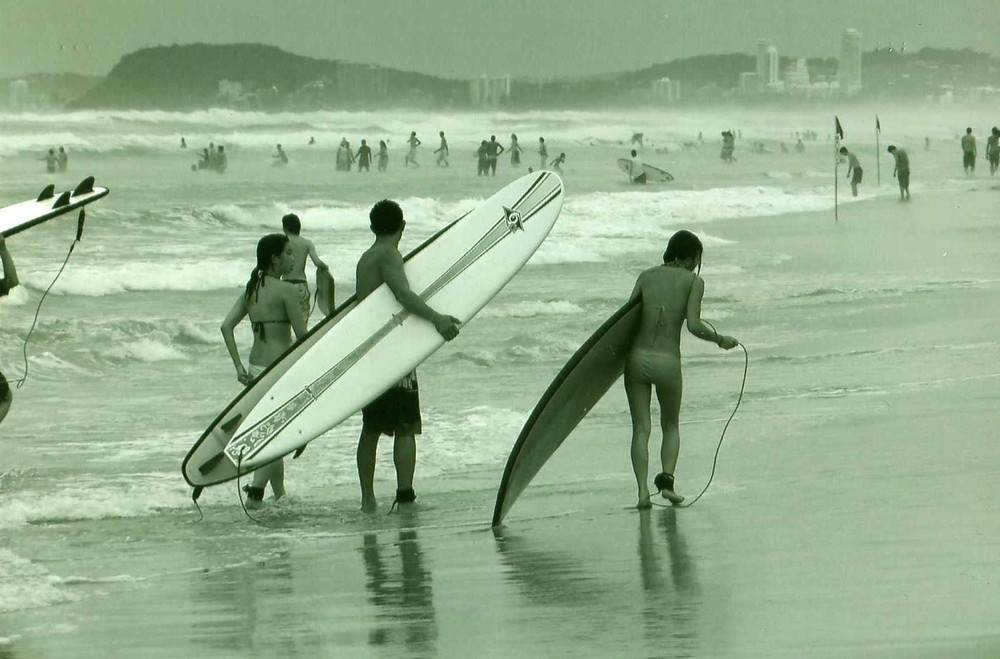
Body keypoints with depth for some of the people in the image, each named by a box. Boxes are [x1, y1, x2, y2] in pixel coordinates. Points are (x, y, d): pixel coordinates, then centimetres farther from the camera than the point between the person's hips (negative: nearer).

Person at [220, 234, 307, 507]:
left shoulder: (251, 289, 9)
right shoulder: (286, 290, -12)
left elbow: (227, 326, 3)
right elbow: (302, 335, -14)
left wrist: (239, 366, 3)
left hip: (255, 369, 8)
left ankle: (280, 496, 23)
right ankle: (256, 492, -18)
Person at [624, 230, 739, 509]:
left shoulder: (647, 276, 9)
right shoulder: (693, 281, 0)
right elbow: (694, 325, -10)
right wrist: (720, 340, 6)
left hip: (637, 358, 2)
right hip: (668, 362, -2)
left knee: (641, 428, 5)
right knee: (671, 426, 18)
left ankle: (643, 490, -8)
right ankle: (666, 478, -4)